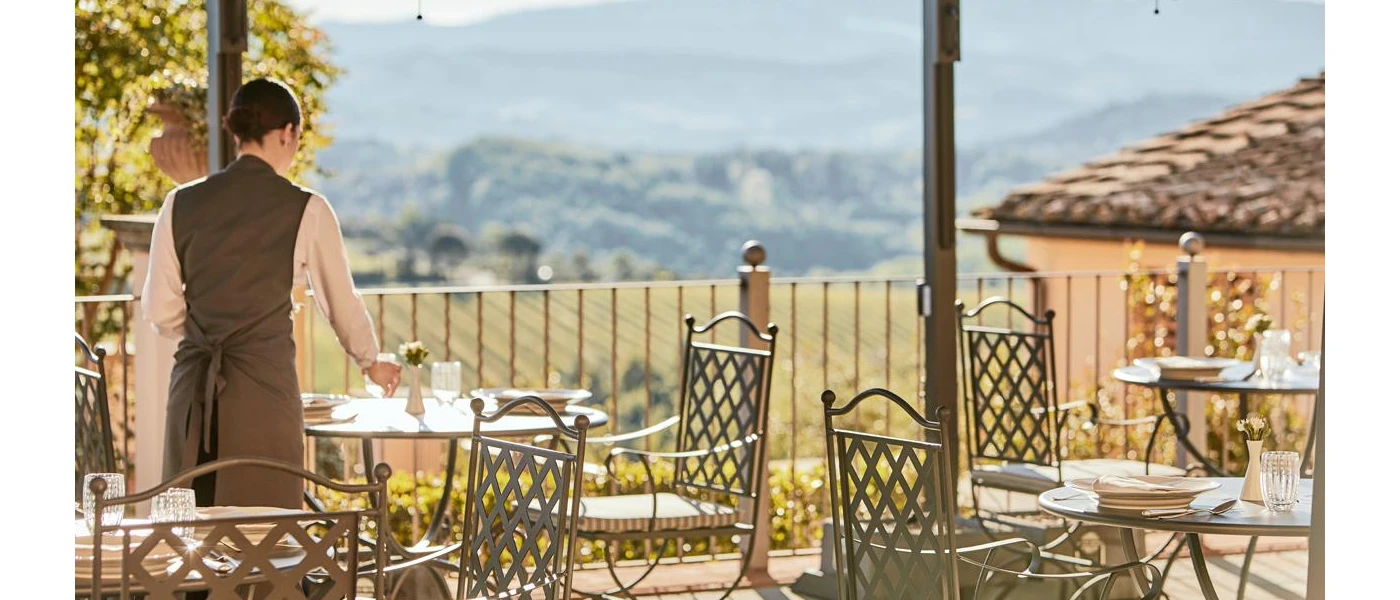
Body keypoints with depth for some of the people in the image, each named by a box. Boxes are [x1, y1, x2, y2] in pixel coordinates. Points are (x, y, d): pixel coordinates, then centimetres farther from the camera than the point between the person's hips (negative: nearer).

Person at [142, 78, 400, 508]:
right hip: (264, 384, -3)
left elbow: (161, 311, 7)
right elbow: (341, 303, 7)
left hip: (193, 387, 3)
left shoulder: (181, 204, 4)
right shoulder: (306, 210, -4)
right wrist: (372, 364, 25)